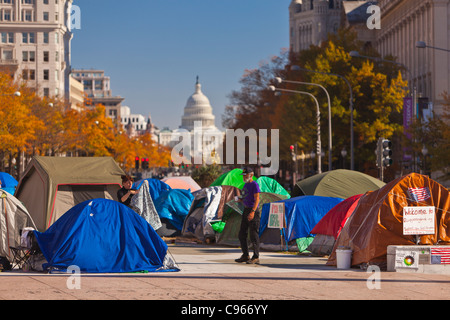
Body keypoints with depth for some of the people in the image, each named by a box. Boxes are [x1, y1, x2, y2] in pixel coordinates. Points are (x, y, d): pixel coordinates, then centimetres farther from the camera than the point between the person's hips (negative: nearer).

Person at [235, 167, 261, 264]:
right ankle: (245, 256, 20)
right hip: (246, 210, 10)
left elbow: (257, 199, -21)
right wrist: (240, 199, 4)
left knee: (254, 234, -8)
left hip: (253, 210, -10)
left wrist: (252, 211, -31)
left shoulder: (254, 185, -12)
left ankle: (256, 257, -4)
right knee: (242, 234, 11)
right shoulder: (246, 185, 16)